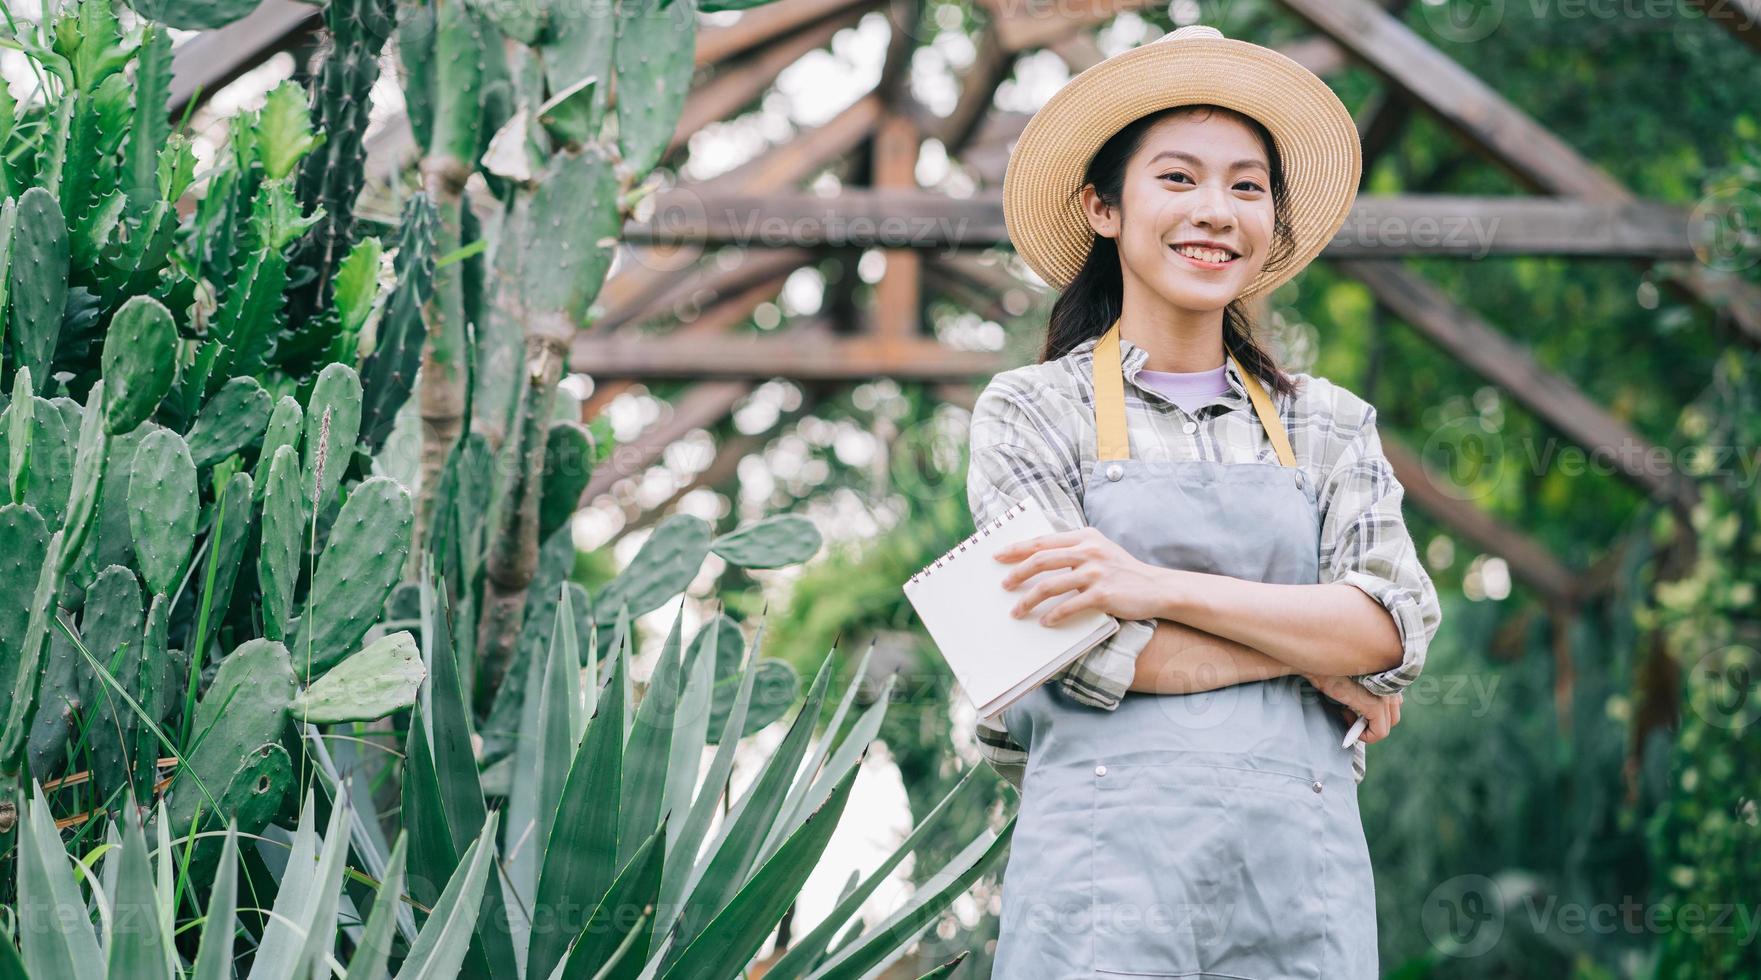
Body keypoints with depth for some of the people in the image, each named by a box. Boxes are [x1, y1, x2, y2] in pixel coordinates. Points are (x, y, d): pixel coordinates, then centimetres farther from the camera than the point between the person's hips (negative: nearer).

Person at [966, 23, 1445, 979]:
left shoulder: (1326, 426, 13)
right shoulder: (1032, 411, 4)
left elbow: (1394, 628, -3)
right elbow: (1082, 648, -8)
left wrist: (1161, 587, -13)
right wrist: (1312, 653, -3)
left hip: (1302, 860, 3)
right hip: (1109, 857, -3)